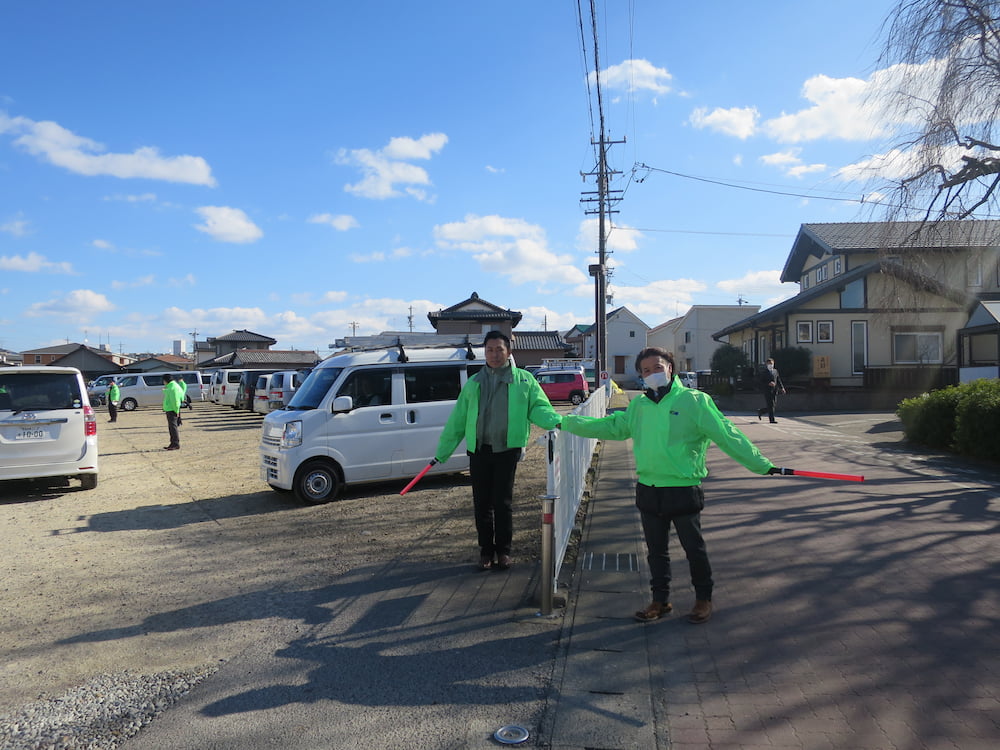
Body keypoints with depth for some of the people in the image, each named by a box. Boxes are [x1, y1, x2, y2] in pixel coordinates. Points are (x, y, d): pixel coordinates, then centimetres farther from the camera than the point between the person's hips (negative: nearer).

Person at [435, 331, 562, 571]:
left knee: (503, 502, 2)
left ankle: (503, 551, 17)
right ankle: (486, 551, 21)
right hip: (479, 450, 3)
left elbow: (538, 407, -2)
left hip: (507, 449, -2)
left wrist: (556, 421, -25)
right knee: (482, 503, 7)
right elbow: (457, 420, 14)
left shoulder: (524, 379, 5)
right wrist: (442, 453, 12)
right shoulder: (474, 383, 12)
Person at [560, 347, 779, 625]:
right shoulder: (639, 405, 5)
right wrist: (567, 423, 11)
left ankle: (704, 599, 33)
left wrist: (761, 464, -12)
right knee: (656, 549, 16)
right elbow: (611, 427, 13)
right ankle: (660, 600, 33)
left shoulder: (694, 401, -10)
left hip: (684, 490, -4)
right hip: (648, 490, 5)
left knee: (694, 548, 11)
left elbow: (726, 435, -9)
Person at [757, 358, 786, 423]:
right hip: (767, 390, -6)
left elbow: (778, 380, 16)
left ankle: (760, 411, 28)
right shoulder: (763, 372, -3)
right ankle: (772, 419, -4)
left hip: (774, 391, 6)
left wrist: (782, 388, 4)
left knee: (773, 405, 8)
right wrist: (768, 383, -19)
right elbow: (759, 380, -9)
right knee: (770, 405, -9)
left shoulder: (775, 371, 15)